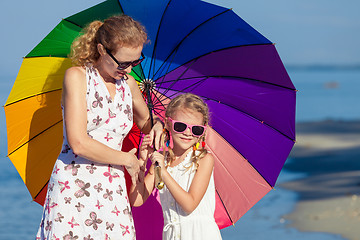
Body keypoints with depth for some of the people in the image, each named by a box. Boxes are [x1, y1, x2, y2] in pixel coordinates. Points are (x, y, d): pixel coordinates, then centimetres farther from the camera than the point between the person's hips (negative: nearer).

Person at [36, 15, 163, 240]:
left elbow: (145, 122, 32)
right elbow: (78, 143, -15)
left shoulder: (128, 83, 13)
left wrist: (157, 125, 7)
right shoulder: (77, 76, -5)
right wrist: (127, 160, -5)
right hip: (73, 188, -5)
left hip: (113, 191, 5)